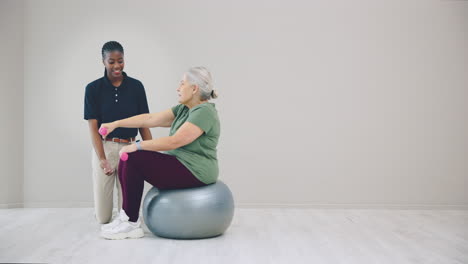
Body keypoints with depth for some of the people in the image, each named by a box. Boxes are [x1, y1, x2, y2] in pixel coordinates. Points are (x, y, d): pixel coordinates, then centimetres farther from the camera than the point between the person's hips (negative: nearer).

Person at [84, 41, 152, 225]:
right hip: (104, 148, -1)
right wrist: (102, 159, -18)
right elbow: (93, 127, -6)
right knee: (103, 217, 1)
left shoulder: (136, 86, 3)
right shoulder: (93, 89, -2)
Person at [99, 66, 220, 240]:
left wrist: (138, 146, -22)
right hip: (180, 165, 10)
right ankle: (126, 217, 3)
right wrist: (115, 124, 6)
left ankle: (132, 224, -10)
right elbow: (150, 119, 10)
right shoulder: (184, 109, 12)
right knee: (128, 159, 2)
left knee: (135, 158, -17)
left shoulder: (204, 112, -17)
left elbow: (174, 142, -25)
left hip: (194, 172, -10)